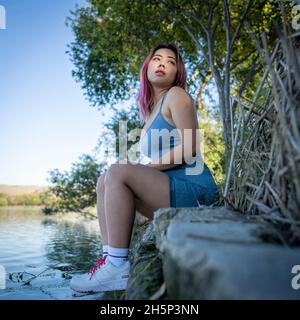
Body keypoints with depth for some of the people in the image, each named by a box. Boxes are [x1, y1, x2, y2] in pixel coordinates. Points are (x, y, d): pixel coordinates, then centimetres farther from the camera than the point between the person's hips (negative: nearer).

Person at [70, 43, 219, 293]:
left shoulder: (177, 95, -1)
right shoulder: (151, 109, 22)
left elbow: (189, 149, -14)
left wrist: (146, 168, -10)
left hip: (193, 189, -8)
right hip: (171, 189, 8)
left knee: (118, 171, -22)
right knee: (106, 182, 3)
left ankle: (118, 268, -21)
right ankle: (110, 257, -7)